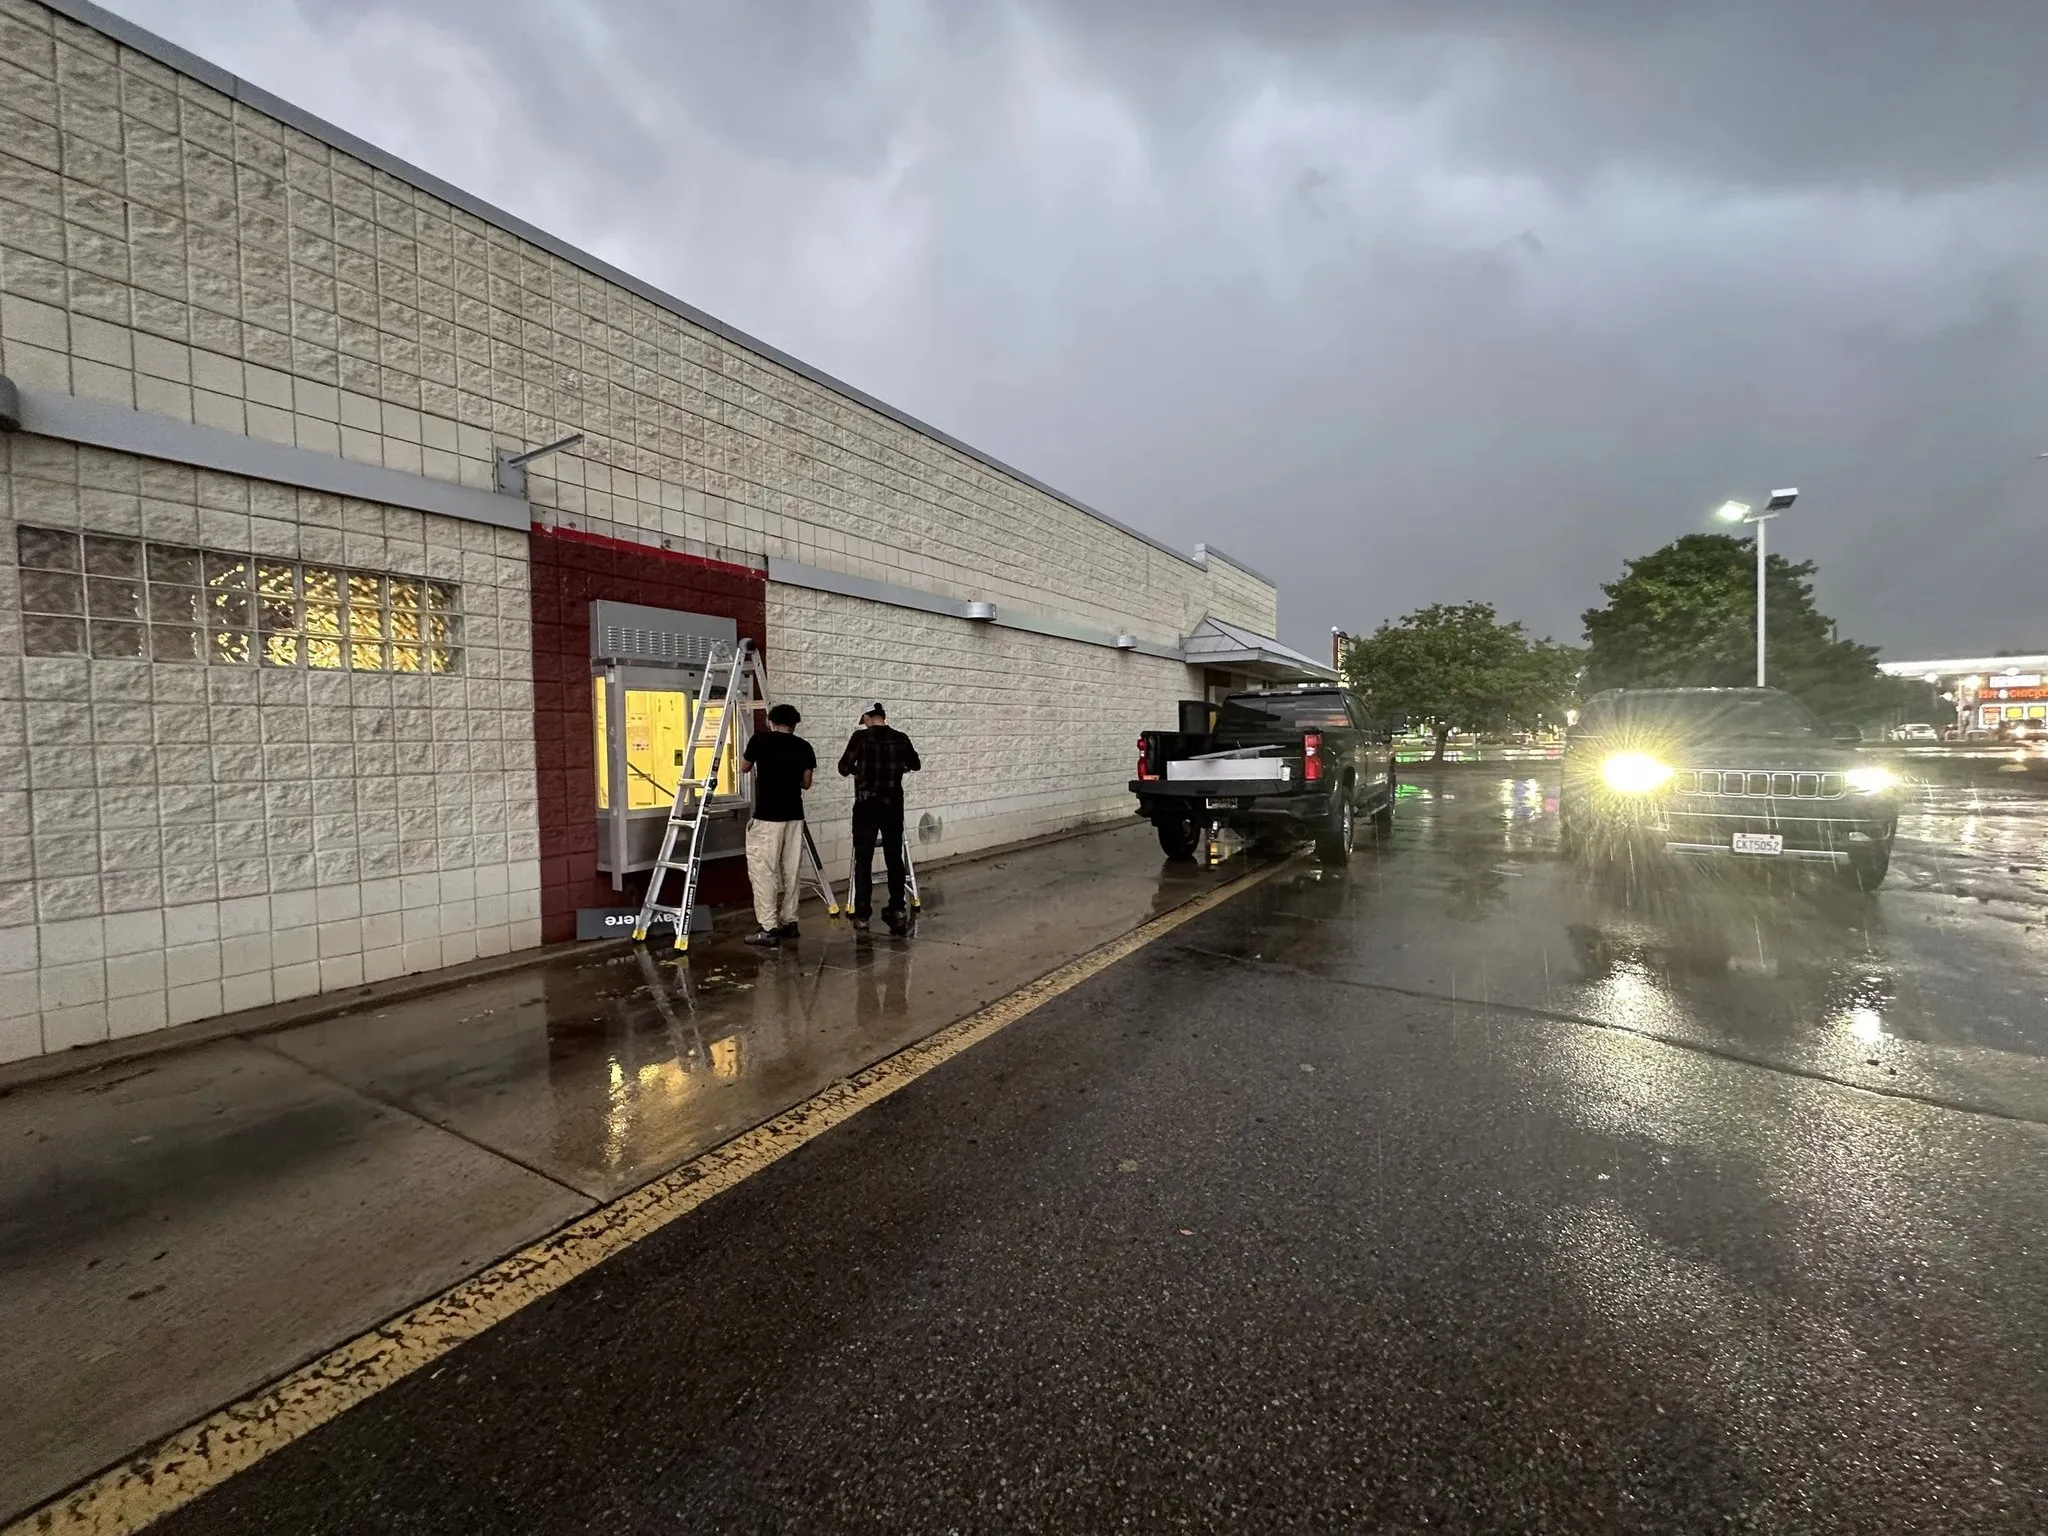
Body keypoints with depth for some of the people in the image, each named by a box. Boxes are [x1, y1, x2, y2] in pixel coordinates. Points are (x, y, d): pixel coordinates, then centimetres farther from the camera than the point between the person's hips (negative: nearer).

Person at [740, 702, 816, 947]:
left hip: (766, 817, -4)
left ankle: (769, 928, -5)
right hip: (794, 816, 4)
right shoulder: (803, 747, 4)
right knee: (790, 871, 12)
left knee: (763, 871, -2)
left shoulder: (760, 739, -2)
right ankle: (789, 922, 18)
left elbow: (745, 768, 15)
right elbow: (806, 783, 8)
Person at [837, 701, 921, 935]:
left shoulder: (861, 737, -7)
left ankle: (862, 915, 8)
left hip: (866, 805, -2)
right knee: (894, 858, 12)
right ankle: (897, 909, 9)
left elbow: (844, 768, -6)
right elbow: (915, 765, 18)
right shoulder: (900, 739, 3)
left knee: (863, 860, 5)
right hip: (893, 805, 2)